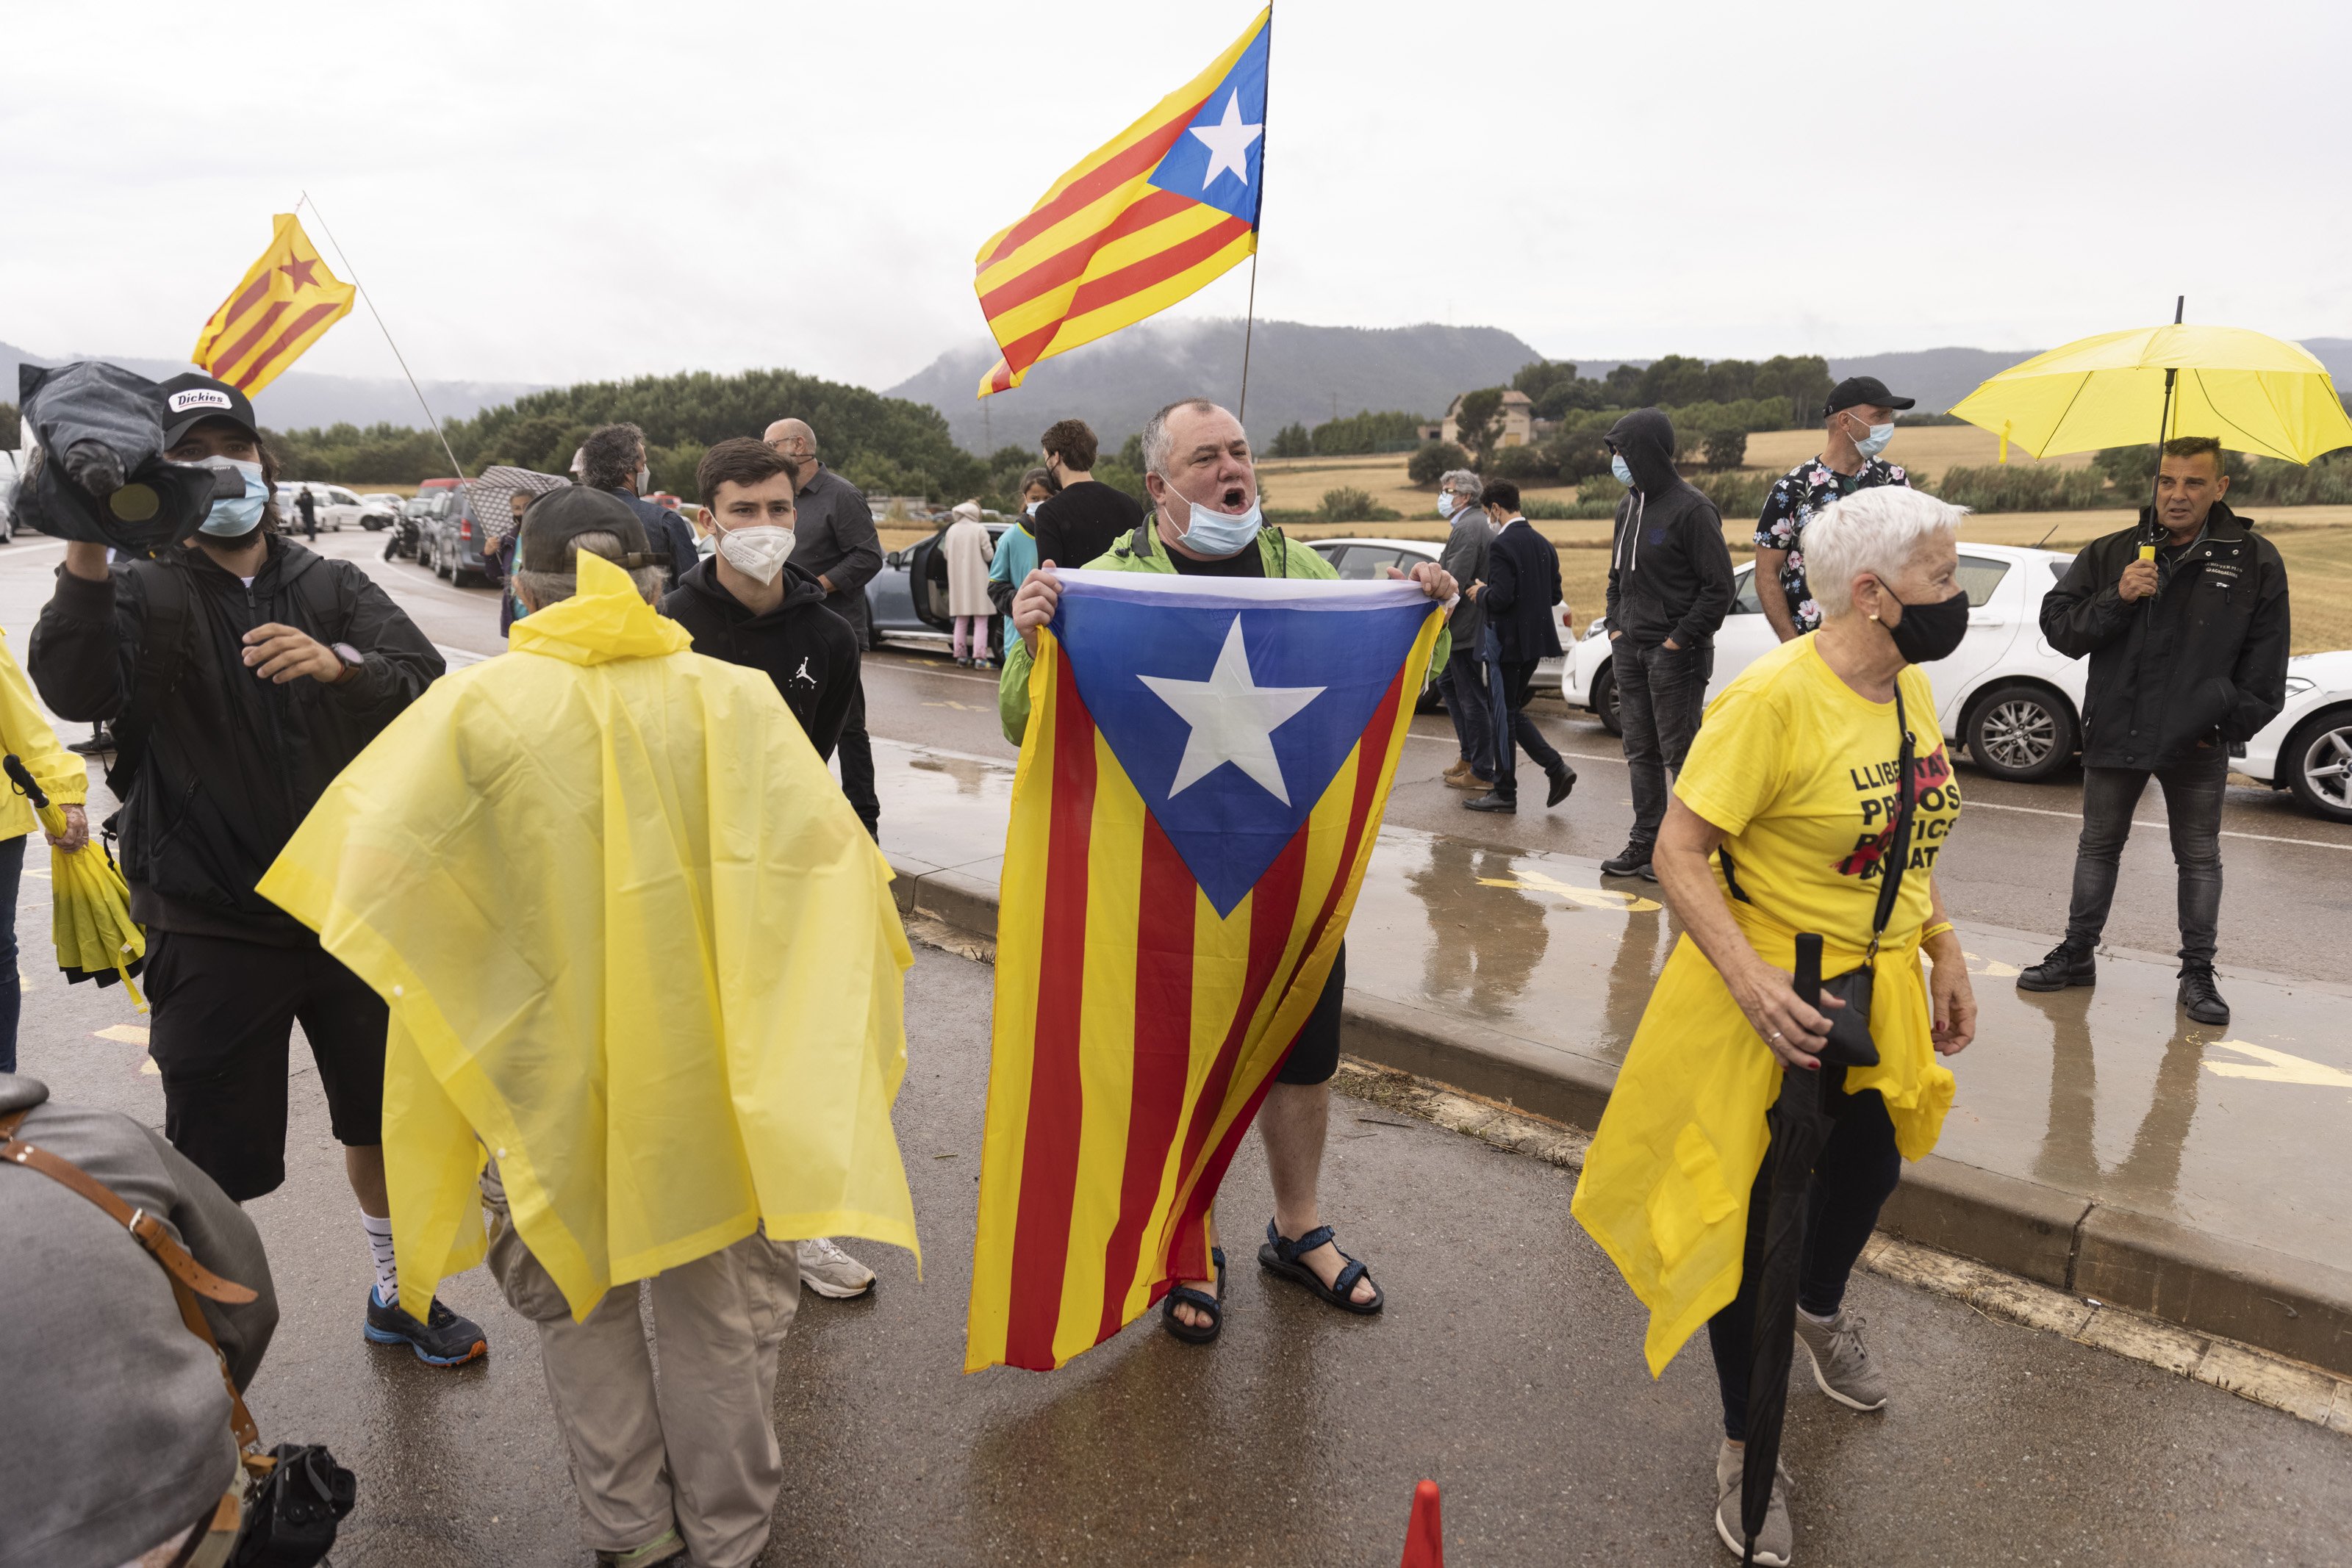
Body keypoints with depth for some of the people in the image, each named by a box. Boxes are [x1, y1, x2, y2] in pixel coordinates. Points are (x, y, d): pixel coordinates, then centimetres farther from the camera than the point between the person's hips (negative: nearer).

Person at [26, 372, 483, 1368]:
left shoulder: (333, 588, 6)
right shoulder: (142, 597, -2)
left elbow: (425, 683, -11)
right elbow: (72, 691, -22)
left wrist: (339, 663, -31)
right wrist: (86, 553, -37)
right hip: (213, 930, -3)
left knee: (383, 1117, 19)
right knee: (218, 1162, 3)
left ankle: (400, 1292, 40)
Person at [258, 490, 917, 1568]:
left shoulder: (474, 707, -9)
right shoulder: (734, 699, -9)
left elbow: (364, 861, -6)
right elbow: (824, 862, -15)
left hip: (546, 1068, 1)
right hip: (708, 1071, 0)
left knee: (578, 1300, 24)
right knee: (719, 1311, 18)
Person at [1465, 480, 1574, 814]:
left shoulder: (1501, 545, -17)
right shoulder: (1543, 544, 10)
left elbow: (1501, 598, -24)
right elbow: (1555, 595, 14)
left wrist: (1481, 592, -5)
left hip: (1507, 642, -9)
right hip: (1536, 639, 9)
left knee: (1503, 714, 1)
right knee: (1511, 710, 19)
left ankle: (1504, 792, 10)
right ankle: (1556, 767, 9)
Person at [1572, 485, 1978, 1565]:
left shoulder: (1910, 686, 3)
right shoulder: (1773, 697, -24)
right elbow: (1679, 852, -24)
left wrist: (1942, 949, 11)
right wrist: (1751, 980, -31)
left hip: (1879, 989, 8)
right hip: (1770, 993, -8)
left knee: (1868, 1167, 25)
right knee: (1752, 1211, 6)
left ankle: (1823, 1314, 59)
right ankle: (1745, 1444, 28)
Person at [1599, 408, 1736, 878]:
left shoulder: (1691, 509, -12)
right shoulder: (1629, 506, 12)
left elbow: (1719, 587, -13)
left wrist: (1681, 640, -15)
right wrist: (1615, 625, 9)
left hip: (1674, 653, -8)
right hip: (1629, 648, 8)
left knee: (1680, 752, -2)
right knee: (1640, 750, 11)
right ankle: (1645, 841, 20)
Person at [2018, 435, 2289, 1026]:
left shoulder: (2254, 561, 0)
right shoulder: (2111, 553, 3)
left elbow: (2265, 665, 2)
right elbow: (2056, 624, -2)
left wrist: (2233, 723, -6)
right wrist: (2115, 599, -17)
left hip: (2197, 744, -1)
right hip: (2114, 733, 2)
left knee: (2199, 859, 9)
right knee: (2098, 847, 13)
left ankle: (2197, 972, 21)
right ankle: (2077, 954, 26)